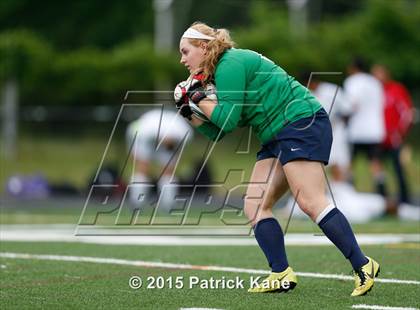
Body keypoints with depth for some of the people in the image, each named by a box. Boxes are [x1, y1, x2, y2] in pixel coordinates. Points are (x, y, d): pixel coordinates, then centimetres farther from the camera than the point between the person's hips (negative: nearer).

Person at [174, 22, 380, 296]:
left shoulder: (230, 64, -10)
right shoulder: (220, 72, 20)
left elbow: (228, 120, -16)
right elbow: (217, 132, 19)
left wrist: (199, 99, -6)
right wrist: (189, 112, 8)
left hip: (302, 122, -11)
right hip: (277, 137, 11)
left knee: (311, 202, -20)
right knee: (255, 206, 3)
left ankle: (363, 266, -22)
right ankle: (282, 276, -1)